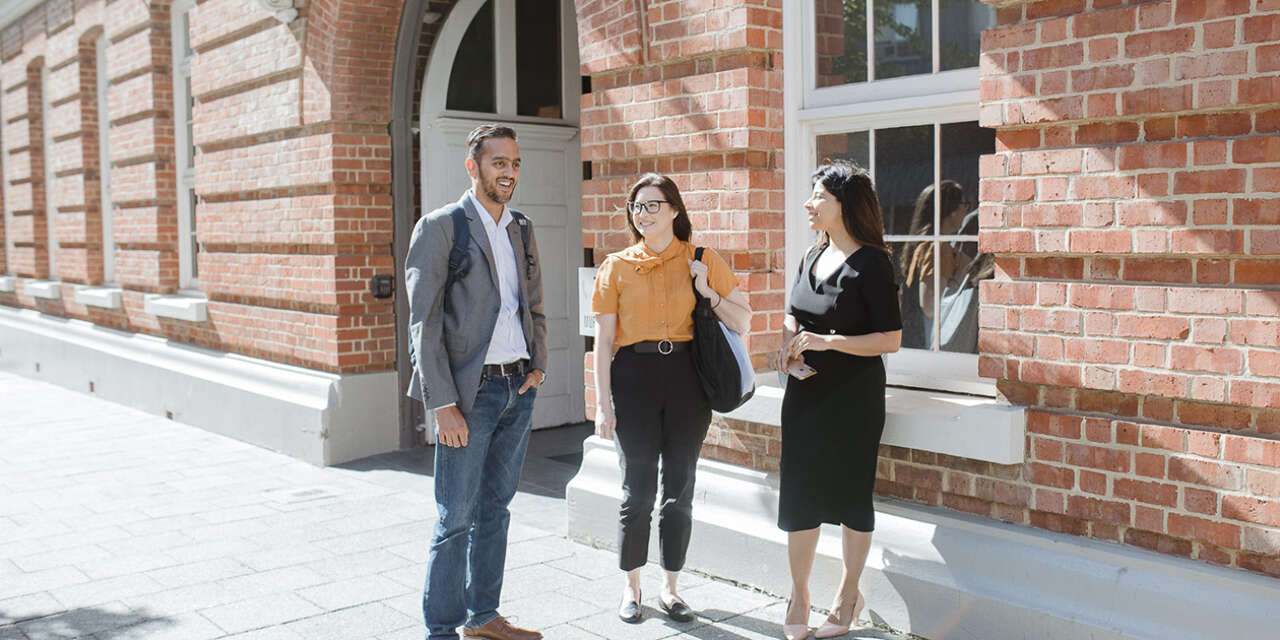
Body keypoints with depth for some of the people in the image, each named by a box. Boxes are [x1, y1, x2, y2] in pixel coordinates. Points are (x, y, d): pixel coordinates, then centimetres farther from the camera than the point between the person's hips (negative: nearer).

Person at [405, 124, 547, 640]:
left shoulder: (522, 230, 12)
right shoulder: (440, 227, -7)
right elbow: (424, 323, -11)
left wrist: (538, 366, 7)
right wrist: (443, 404, -15)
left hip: (518, 390, 6)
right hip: (471, 391, -6)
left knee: (495, 509, 15)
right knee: (456, 518, 0)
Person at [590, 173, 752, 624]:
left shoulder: (703, 262, 4)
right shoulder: (617, 266, 4)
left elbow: (743, 322, 5)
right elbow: (604, 341, 2)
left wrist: (706, 292, -9)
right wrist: (603, 403, -3)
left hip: (687, 376, 1)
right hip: (634, 376, -1)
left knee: (680, 489, 7)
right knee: (638, 489, 2)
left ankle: (670, 588, 23)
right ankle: (631, 587, 21)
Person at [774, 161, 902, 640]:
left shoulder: (871, 264, -12)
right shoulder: (813, 256, 9)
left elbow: (891, 339, -15)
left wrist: (828, 341, -23)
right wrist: (789, 342, 1)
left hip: (853, 397, -6)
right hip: (805, 392, 6)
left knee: (850, 494, 7)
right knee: (798, 492, 7)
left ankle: (849, 593, 25)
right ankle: (798, 596, 21)